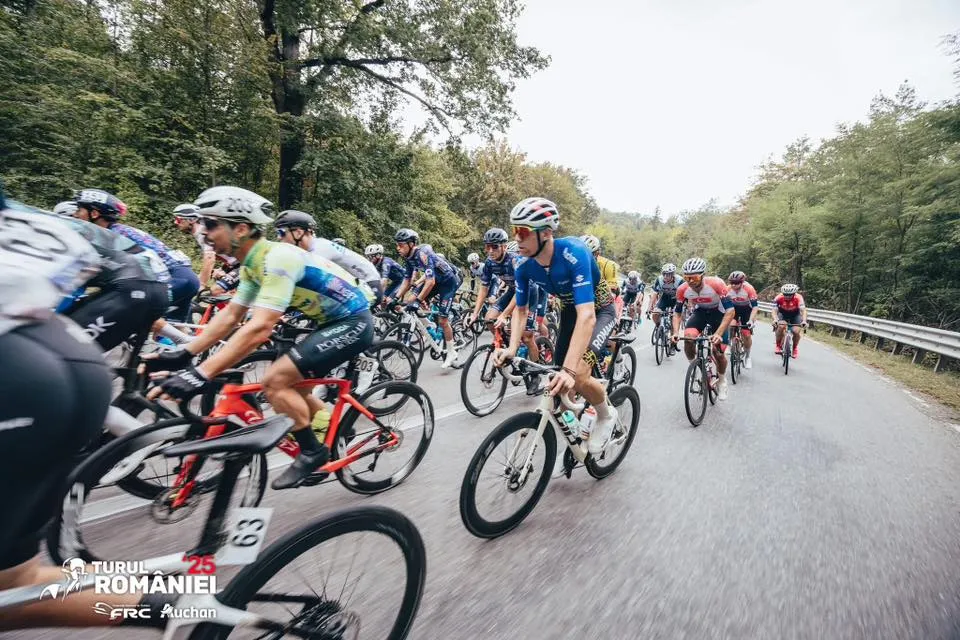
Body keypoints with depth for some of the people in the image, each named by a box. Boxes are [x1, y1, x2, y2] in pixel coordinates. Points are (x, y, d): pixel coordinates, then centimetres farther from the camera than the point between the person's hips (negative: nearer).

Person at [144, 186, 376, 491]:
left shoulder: (277, 258, -25)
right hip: (334, 321, 10)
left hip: (353, 323, -10)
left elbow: (259, 328, -34)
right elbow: (230, 316, 9)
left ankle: (313, 451, 1)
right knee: (288, 384, 15)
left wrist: (200, 375, -36)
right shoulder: (253, 263, 6)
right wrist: (183, 354, 2)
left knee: (275, 380, -16)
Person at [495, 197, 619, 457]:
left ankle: (606, 415, 8)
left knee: (578, 375, -25)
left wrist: (570, 369, -52)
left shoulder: (574, 253, -37)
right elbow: (521, 309, -5)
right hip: (570, 311, 6)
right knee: (559, 383, 1)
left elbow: (587, 316, -44)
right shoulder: (525, 266, -18)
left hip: (600, 311, -5)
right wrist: (512, 349, -22)